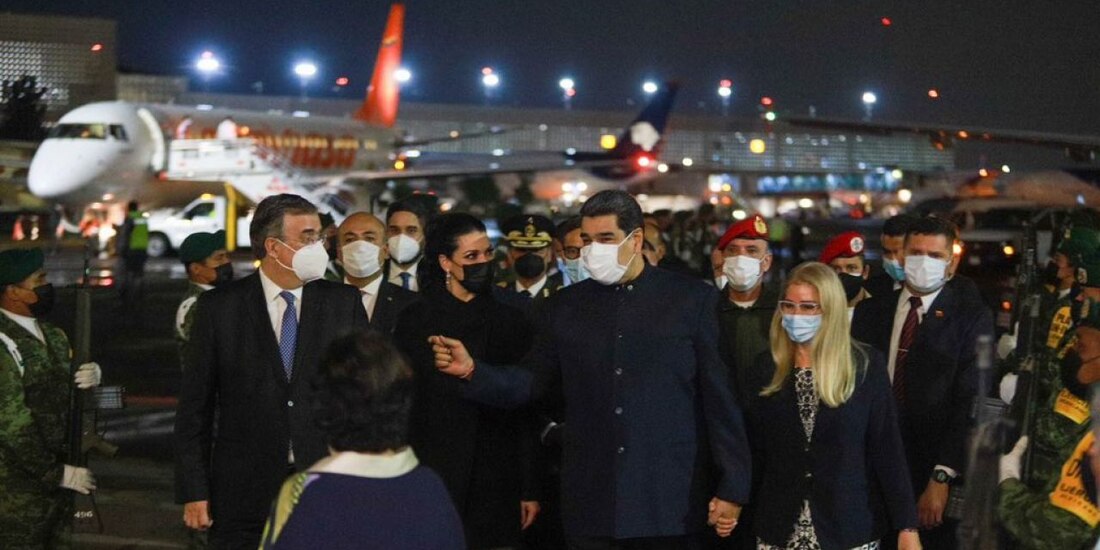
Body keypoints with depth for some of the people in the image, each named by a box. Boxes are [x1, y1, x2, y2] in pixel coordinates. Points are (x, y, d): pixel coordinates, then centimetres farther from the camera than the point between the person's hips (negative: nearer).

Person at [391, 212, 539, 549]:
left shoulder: (510, 322, 8)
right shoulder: (415, 321, 3)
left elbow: (526, 413, 8)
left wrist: (529, 489, 5)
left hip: (496, 483, 1)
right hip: (433, 478, -1)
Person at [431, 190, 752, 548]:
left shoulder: (692, 300, 0)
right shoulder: (567, 306, 9)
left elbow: (719, 397, -1)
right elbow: (533, 382, 9)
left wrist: (732, 488, -3)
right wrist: (471, 370, -9)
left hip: (671, 503, -2)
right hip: (592, 506, 2)